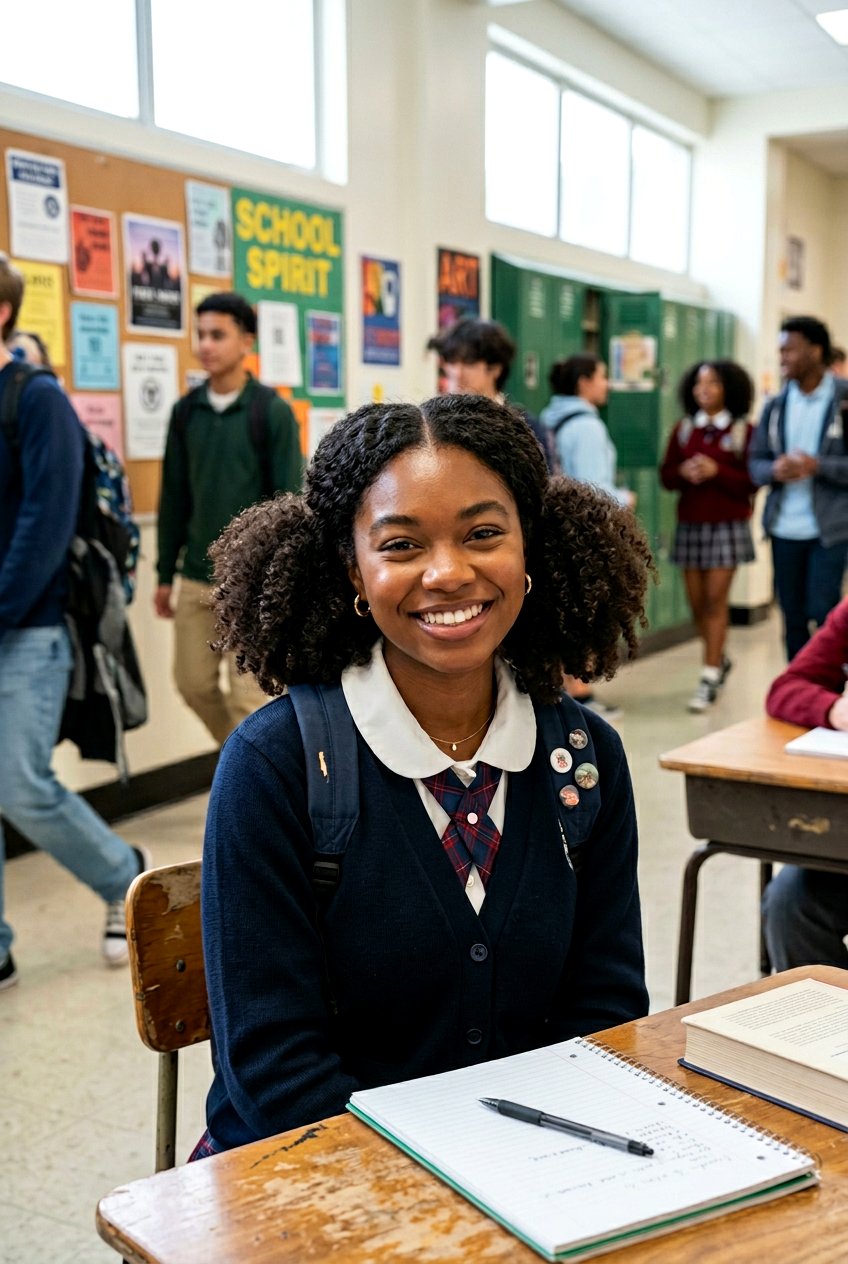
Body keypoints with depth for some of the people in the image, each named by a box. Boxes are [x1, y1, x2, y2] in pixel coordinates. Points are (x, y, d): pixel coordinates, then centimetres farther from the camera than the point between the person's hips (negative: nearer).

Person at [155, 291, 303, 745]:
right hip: (196, 576, 5)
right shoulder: (186, 411, 6)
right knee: (193, 683, 12)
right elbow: (173, 498, 10)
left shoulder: (272, 412, -7)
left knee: (248, 696, -1)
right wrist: (165, 574, 10)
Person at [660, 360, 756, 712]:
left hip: (728, 525, -4)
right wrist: (683, 473, -12)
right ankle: (719, 659, 31)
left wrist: (717, 472, -18)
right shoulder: (683, 429, 10)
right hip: (690, 524, 4)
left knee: (716, 600, -7)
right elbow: (666, 476, 9)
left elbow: (752, 481, -6)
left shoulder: (743, 431, -1)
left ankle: (710, 678, -3)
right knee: (696, 601, 8)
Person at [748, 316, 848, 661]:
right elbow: (755, 462, 9)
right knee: (792, 617, 11)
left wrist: (817, 466, -20)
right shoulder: (776, 406, 8)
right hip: (784, 527, 4)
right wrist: (774, 471, -12)